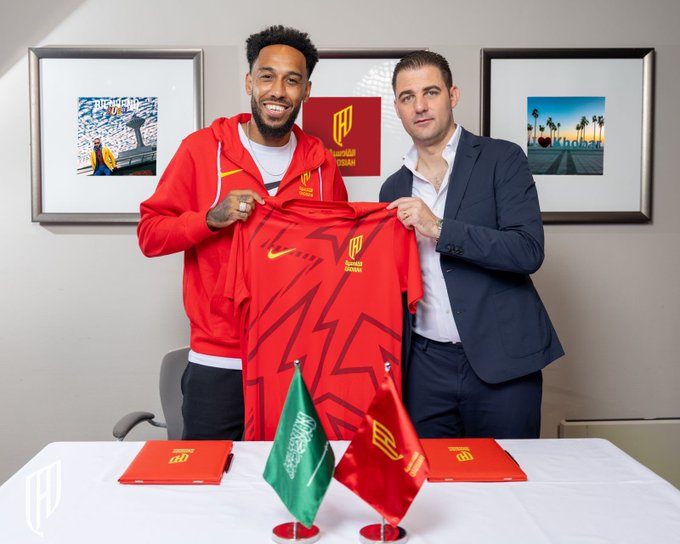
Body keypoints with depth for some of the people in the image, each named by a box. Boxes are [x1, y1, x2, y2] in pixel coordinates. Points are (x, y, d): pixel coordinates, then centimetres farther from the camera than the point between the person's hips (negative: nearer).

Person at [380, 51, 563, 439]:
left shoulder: (501, 159, -2)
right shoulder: (394, 188, 12)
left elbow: (528, 251, -13)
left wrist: (439, 229, -19)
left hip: (500, 360, -3)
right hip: (425, 365, 4)